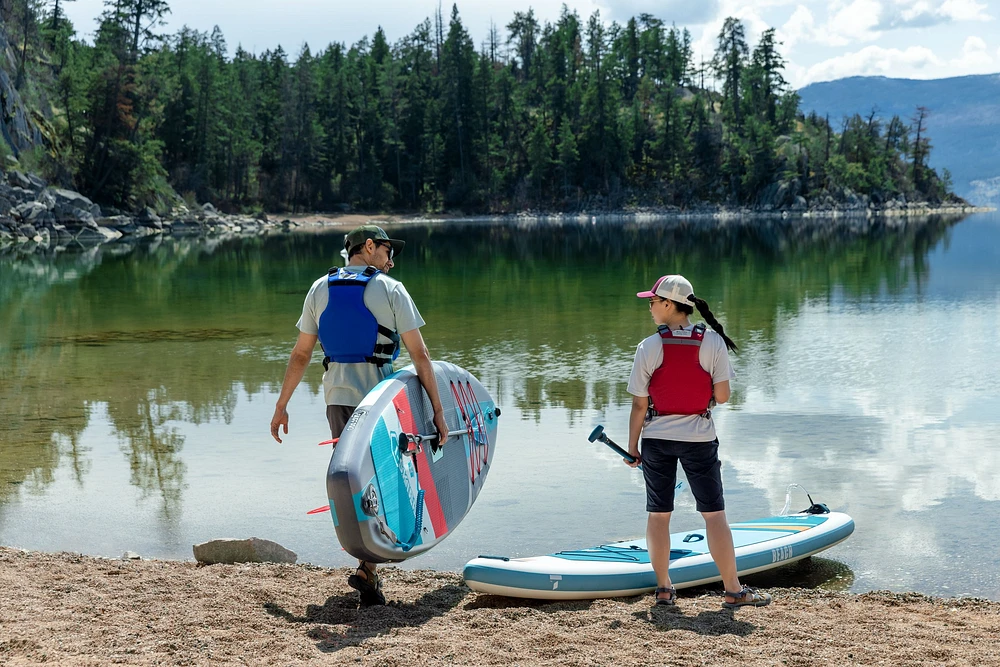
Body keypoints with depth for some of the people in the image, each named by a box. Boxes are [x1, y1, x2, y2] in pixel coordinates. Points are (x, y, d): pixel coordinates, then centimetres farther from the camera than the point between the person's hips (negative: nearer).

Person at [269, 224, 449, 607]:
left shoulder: (320, 289, 9)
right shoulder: (390, 289, -3)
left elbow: (301, 354, 10)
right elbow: (419, 355, -6)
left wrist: (281, 405, 16)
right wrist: (437, 411, -3)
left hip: (336, 396, 4)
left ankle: (369, 564, 14)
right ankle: (367, 568, -9)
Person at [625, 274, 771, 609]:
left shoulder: (649, 347, -10)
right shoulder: (713, 342, -9)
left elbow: (639, 405, -7)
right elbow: (722, 396, -8)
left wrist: (632, 447, 4)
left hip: (657, 438, 0)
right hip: (699, 437, 0)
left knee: (658, 515, 11)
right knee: (714, 514, 5)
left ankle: (663, 588, 15)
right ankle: (733, 590, 5)